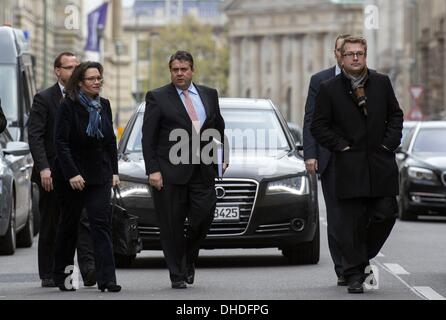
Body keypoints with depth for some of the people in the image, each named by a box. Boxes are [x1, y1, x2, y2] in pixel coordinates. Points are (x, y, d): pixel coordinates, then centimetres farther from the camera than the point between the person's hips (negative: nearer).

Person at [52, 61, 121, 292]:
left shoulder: (104, 105, 8)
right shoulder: (68, 107, -9)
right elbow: (61, 142, -14)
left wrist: (114, 171, 7)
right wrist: (72, 174, -20)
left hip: (100, 174, 3)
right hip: (72, 175, -3)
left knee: (101, 223, -8)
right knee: (69, 224, 8)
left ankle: (106, 278, -15)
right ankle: (61, 276, 21)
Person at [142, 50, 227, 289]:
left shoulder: (209, 95, 12)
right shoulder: (157, 98, 0)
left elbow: (219, 128, 23)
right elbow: (148, 138, -3)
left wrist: (223, 157, 14)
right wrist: (152, 170, -11)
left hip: (202, 170, 3)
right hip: (170, 171, -3)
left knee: (203, 217, -5)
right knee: (172, 226, 0)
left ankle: (189, 258, 23)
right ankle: (177, 275, 10)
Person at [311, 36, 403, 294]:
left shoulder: (382, 83, 9)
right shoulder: (329, 89, 1)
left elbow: (395, 115, 15)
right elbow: (319, 127, 2)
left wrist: (389, 143, 2)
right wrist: (342, 146, -6)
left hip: (381, 164, 3)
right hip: (349, 166, -2)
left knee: (385, 214, -1)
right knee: (351, 221, -3)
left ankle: (363, 255, 22)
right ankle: (355, 274, 3)